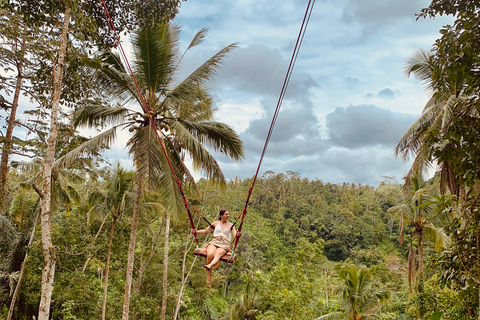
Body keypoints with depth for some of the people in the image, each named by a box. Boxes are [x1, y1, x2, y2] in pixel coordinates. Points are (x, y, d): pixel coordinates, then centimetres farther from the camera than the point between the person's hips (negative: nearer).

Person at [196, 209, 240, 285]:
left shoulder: (230, 225, 16)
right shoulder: (215, 223, 19)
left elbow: (235, 234, 3)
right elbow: (206, 230, 24)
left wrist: (237, 234, -22)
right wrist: (196, 231, 8)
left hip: (224, 244, -1)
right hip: (214, 242, 1)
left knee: (217, 254, -37)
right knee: (210, 254, -33)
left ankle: (209, 265, -67)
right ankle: (208, 277, -28)